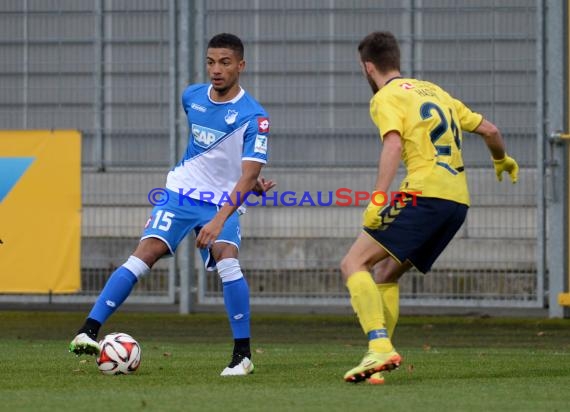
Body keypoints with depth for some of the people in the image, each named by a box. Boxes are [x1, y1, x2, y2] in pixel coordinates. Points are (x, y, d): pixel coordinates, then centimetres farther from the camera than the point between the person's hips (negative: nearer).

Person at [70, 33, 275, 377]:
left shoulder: (254, 116, -16)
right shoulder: (192, 97, 1)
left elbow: (249, 175, -23)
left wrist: (219, 220, -35)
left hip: (223, 203, -3)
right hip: (182, 191, 3)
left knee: (227, 261, -27)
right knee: (145, 255, -15)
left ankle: (243, 355, -15)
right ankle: (89, 331, -19)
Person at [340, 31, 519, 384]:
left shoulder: (386, 97, 2)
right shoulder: (433, 91, 24)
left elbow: (393, 146, -17)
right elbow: (488, 129, 27)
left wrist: (378, 199, -25)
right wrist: (503, 160, 47)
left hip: (425, 194, -8)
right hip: (459, 200, 8)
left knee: (354, 264, -8)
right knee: (386, 272, 18)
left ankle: (380, 347, -26)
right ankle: (381, 356, 8)